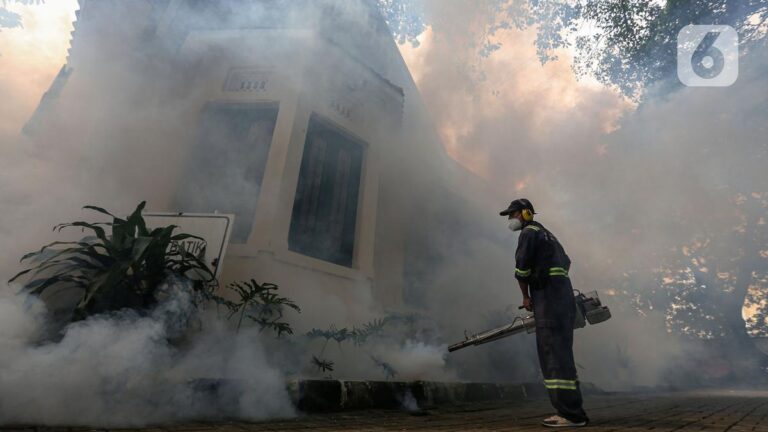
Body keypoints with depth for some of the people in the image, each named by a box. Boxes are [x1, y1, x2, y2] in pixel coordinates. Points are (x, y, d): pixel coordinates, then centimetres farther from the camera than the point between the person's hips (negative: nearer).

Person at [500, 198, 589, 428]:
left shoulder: (529, 232, -5)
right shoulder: (546, 234, 25)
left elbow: (521, 268, -11)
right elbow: (566, 262, 33)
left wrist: (525, 297, 1)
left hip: (549, 298, -10)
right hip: (562, 297, 10)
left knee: (556, 356, -9)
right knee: (557, 355, 11)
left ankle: (572, 414, -7)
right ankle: (570, 411, 15)